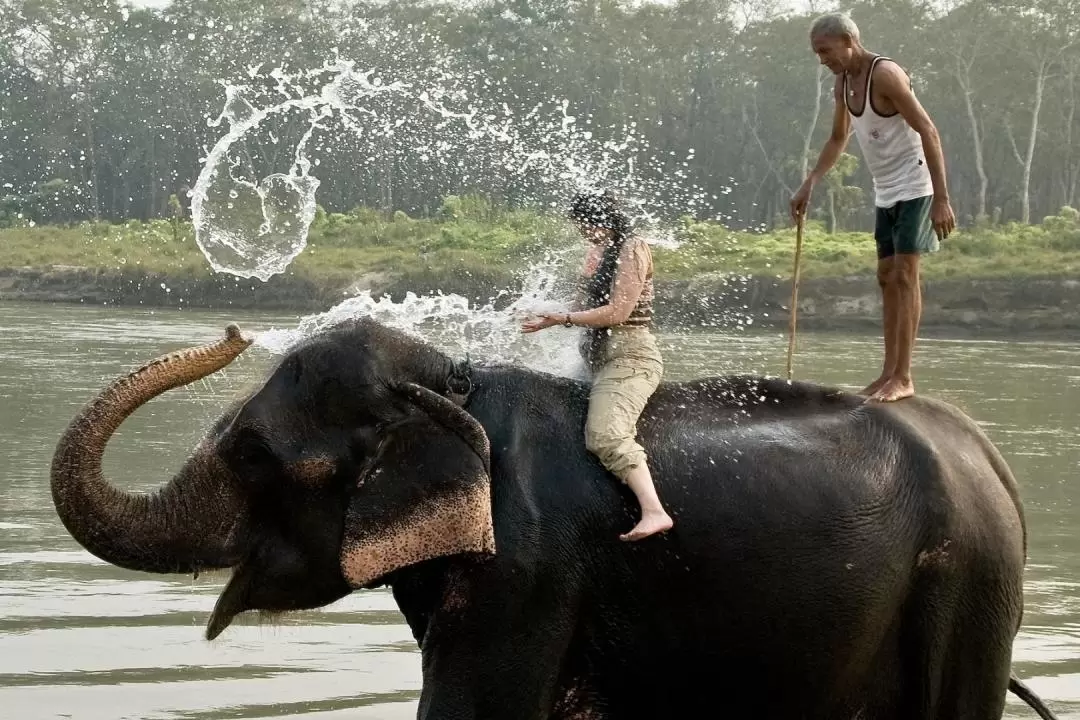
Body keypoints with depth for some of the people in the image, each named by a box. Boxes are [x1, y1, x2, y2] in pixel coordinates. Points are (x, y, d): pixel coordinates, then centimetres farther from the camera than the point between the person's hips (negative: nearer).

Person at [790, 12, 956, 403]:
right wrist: (809, 184, 12)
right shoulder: (843, 83, 7)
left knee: (904, 275, -11)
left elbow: (929, 132, -22)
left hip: (914, 187, -9)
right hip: (885, 192, 9)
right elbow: (838, 140, 24)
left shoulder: (884, 75, -19)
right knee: (886, 277, 8)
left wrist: (941, 199, -26)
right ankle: (889, 372, 13)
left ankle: (904, 377, -11)